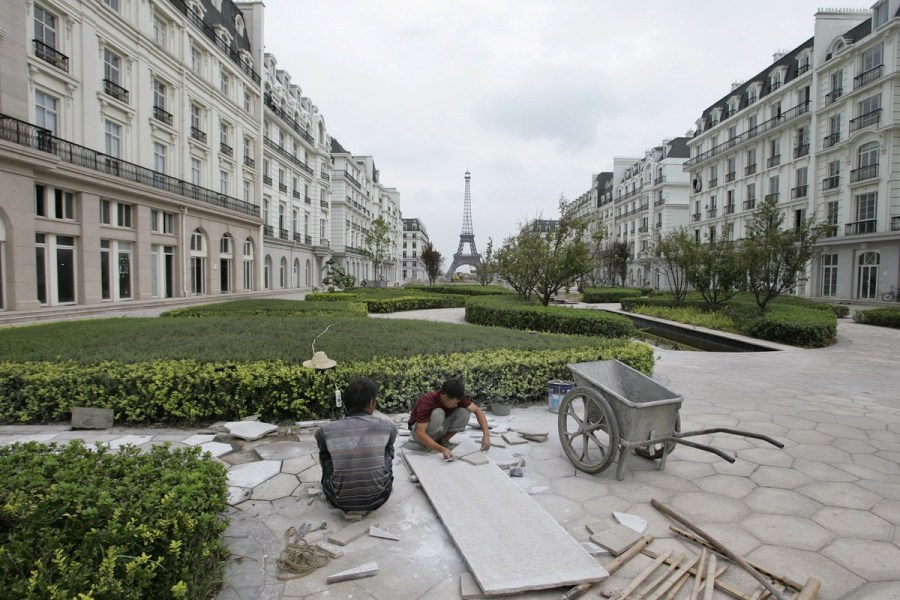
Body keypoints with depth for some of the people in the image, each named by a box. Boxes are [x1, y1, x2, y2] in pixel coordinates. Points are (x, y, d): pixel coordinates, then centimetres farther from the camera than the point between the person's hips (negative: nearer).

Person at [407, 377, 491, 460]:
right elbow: (420, 434, -40)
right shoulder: (427, 402, -35)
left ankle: (443, 440, -4)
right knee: (438, 414, -37)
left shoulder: (456, 398, -19)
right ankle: (427, 445, -11)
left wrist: (486, 434, -27)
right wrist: (442, 449, -49)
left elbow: (477, 410, -14)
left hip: (439, 429, 5)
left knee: (464, 412, -20)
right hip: (420, 431, -5)